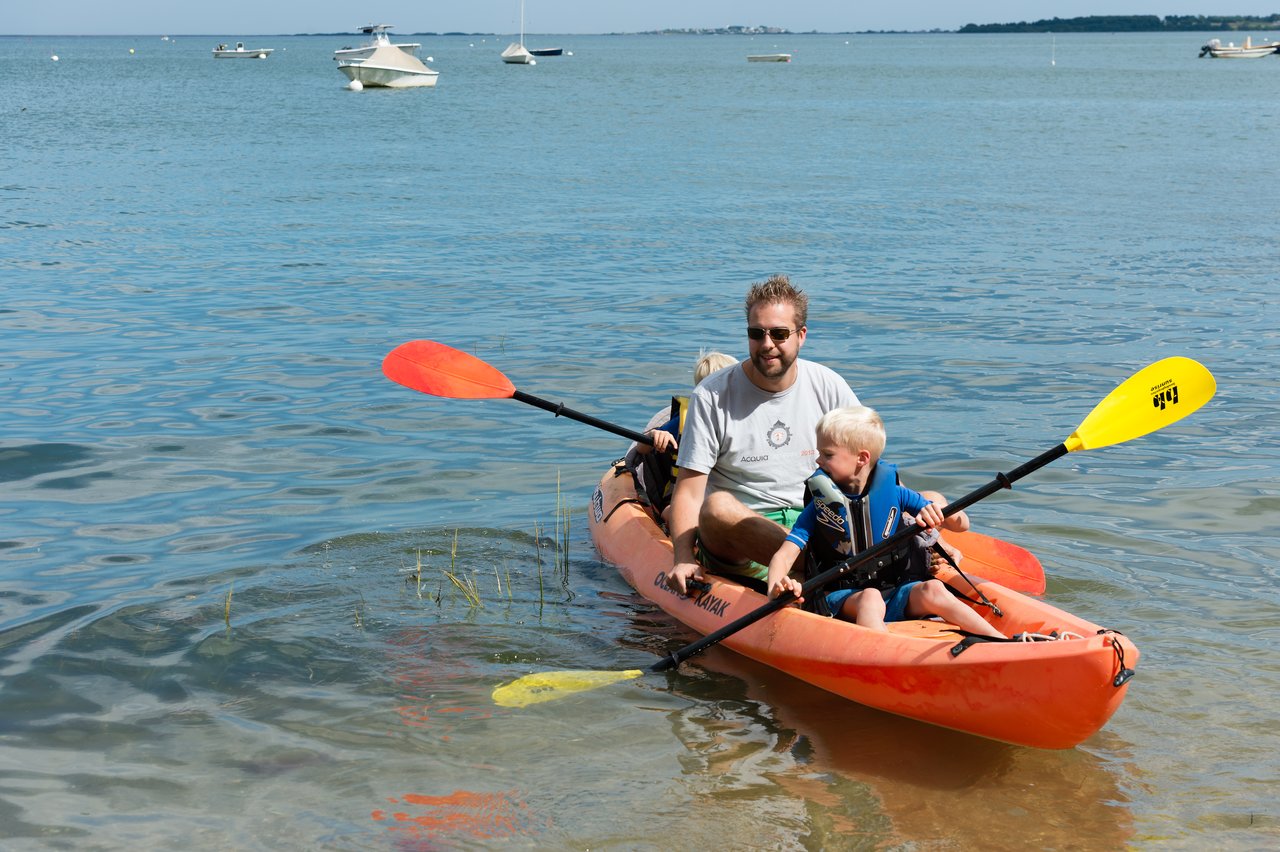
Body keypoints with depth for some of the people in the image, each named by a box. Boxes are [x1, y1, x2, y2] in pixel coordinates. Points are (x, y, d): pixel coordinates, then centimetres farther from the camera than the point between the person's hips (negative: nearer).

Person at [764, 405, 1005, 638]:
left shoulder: (894, 493, 3)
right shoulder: (817, 508, 2)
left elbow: (962, 525, 4)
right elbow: (784, 555, -8)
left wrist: (936, 514, -19)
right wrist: (775, 590, -30)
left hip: (897, 596, 1)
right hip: (843, 600, -1)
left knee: (932, 590, -27)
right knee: (870, 598, -33)